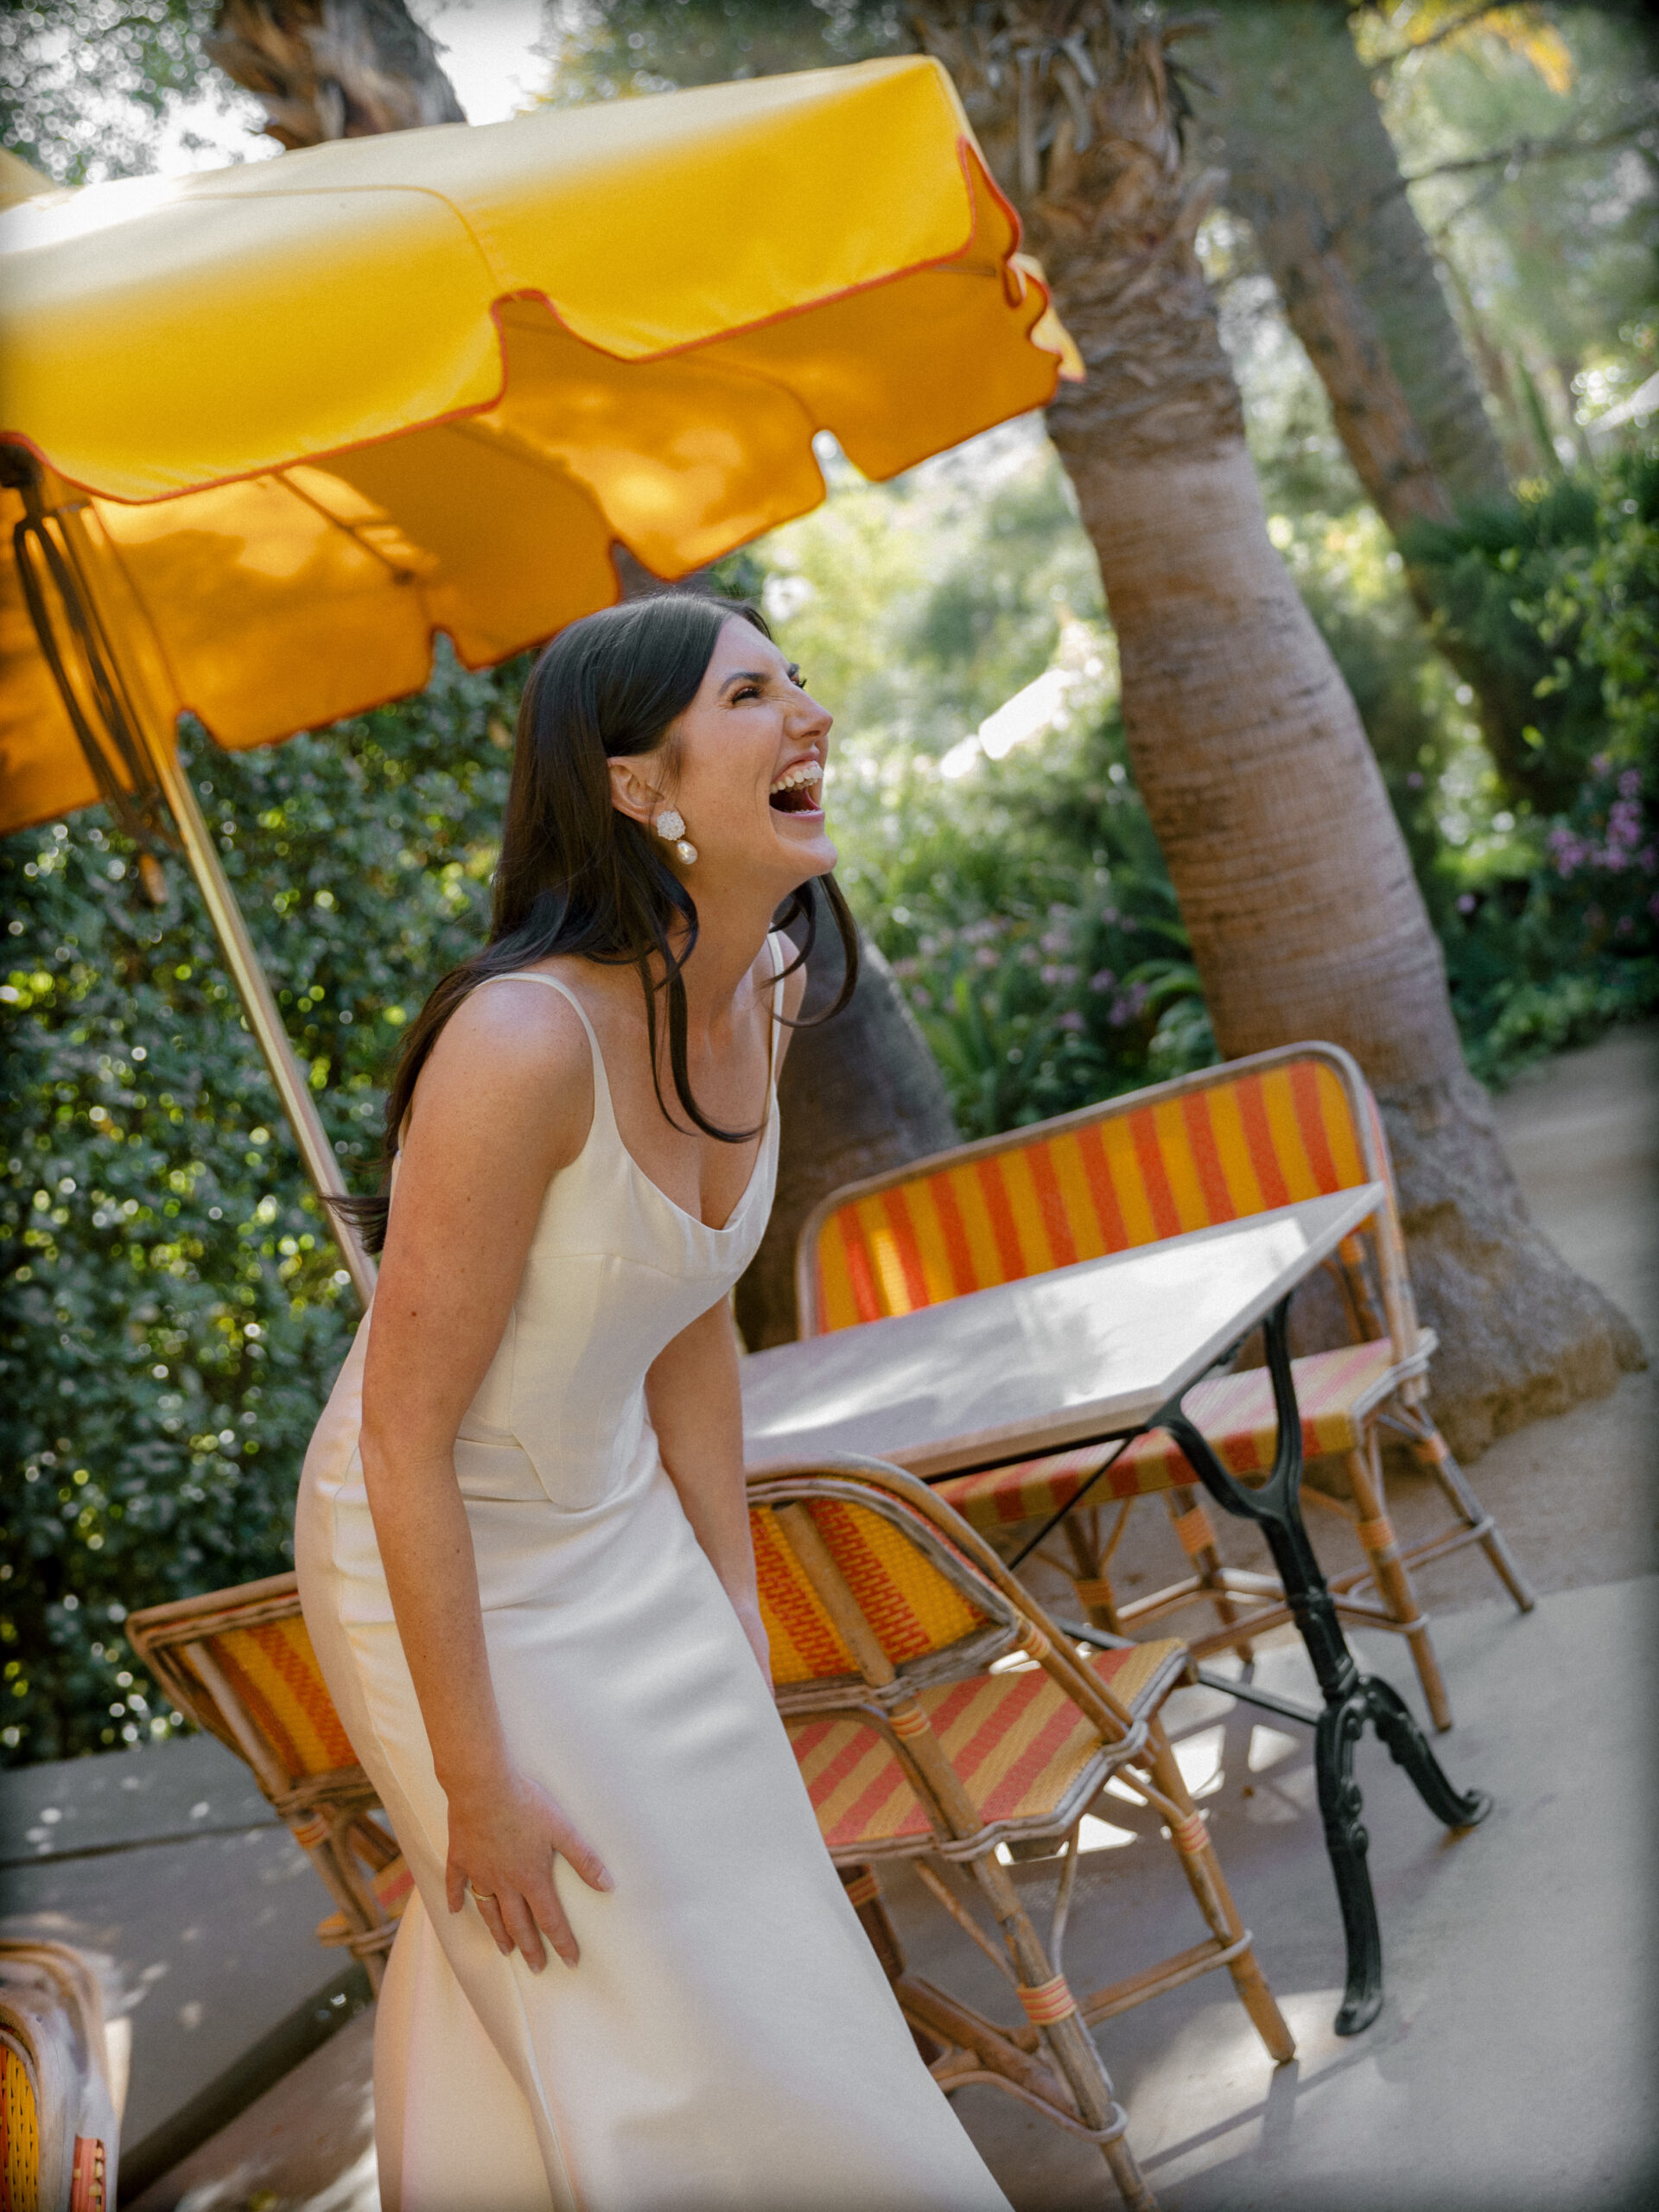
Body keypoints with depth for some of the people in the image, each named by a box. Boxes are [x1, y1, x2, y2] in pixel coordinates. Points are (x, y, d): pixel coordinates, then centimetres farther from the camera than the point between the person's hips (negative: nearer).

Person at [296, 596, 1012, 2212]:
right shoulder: (524, 1043, -32)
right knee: (648, 2033, 4)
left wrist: (737, 1638, 9)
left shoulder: (761, 997, -7)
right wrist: (478, 1786, -20)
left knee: (751, 1941, 17)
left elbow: (693, 1328, 5)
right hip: (439, 1567, -7)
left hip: (620, 1532, 7)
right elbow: (405, 1438, -26)